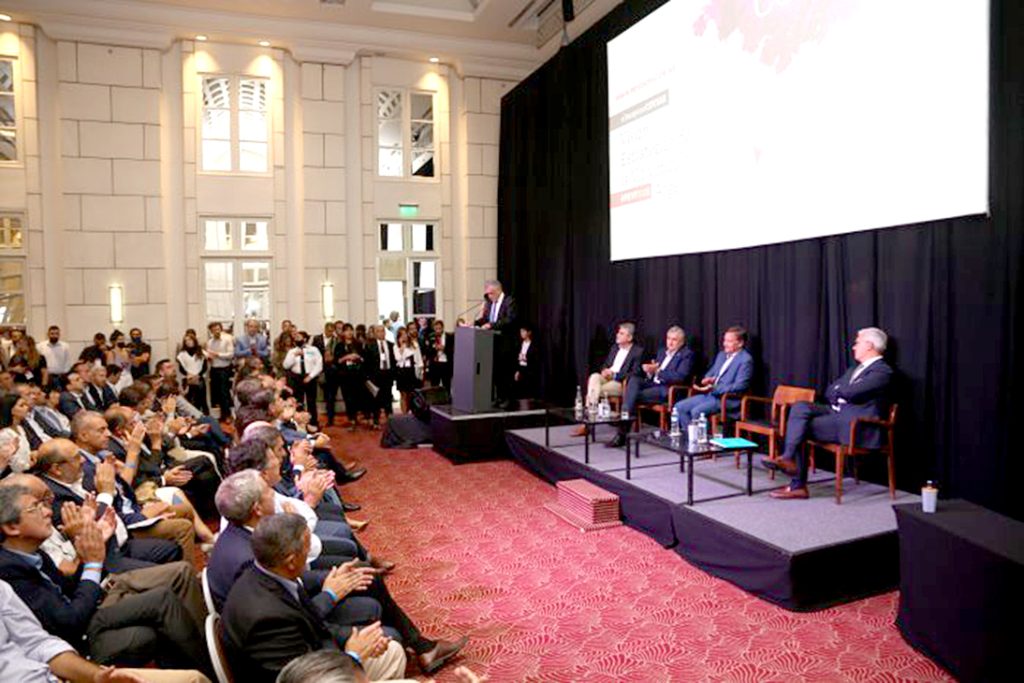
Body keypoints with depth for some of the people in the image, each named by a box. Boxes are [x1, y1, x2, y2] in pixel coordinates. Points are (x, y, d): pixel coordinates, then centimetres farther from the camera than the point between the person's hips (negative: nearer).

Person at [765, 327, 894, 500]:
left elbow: (850, 393, -19)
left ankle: (798, 485, -12)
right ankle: (788, 458, -23)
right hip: (837, 412, 8)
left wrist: (838, 391, 3)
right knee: (800, 407, -14)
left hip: (853, 424, -8)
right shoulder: (855, 369, 22)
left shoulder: (882, 370, -7)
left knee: (800, 428, -18)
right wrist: (841, 394, -3)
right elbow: (830, 392, 19)